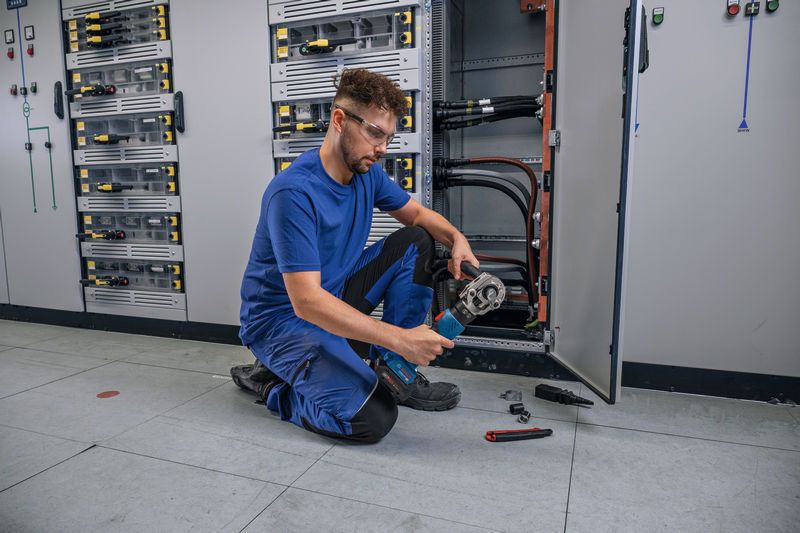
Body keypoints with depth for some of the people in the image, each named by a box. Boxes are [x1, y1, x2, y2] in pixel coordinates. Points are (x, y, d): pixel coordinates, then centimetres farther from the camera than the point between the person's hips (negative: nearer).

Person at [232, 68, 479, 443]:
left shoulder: (367, 173, -2)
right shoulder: (294, 192, -28)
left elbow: (417, 214, 12)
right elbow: (306, 301, -32)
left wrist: (456, 238, -11)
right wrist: (401, 338, -34)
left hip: (336, 295, 8)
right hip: (284, 318, -8)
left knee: (416, 242, -3)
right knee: (373, 418, -25)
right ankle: (267, 380, 1)